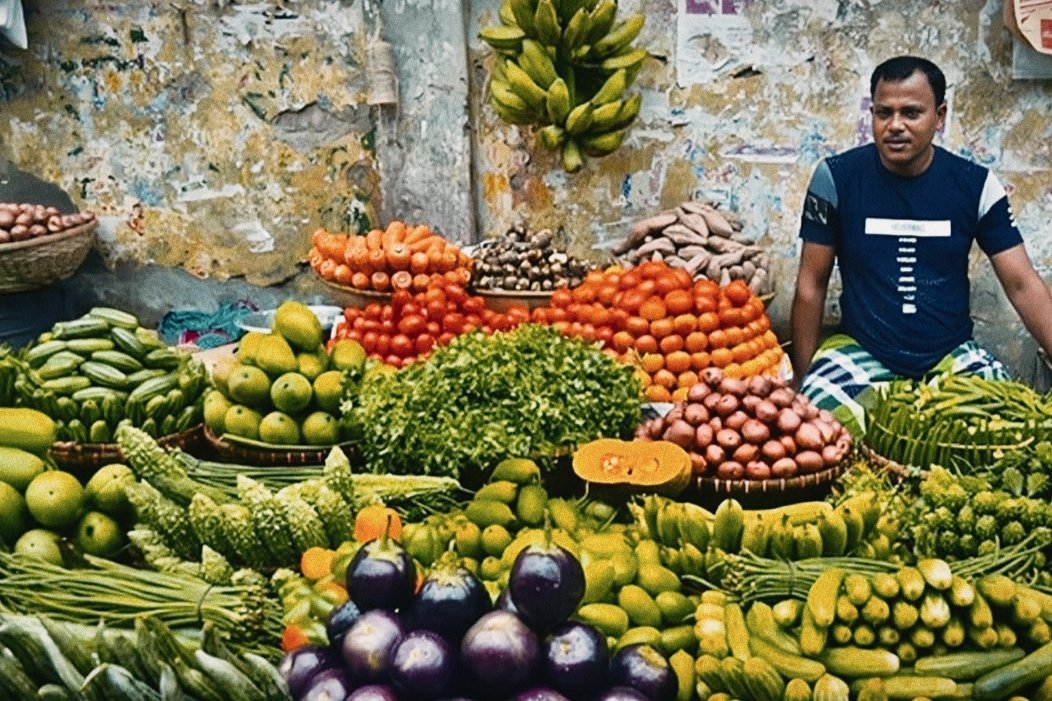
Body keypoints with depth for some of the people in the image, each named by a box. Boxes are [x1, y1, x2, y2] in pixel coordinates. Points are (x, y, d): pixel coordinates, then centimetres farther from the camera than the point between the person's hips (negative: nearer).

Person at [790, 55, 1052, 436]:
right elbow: (811, 284, 0)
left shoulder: (975, 185, -2)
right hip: (860, 350, -1)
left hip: (951, 355, 2)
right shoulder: (836, 177, -6)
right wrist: (801, 378, 0)